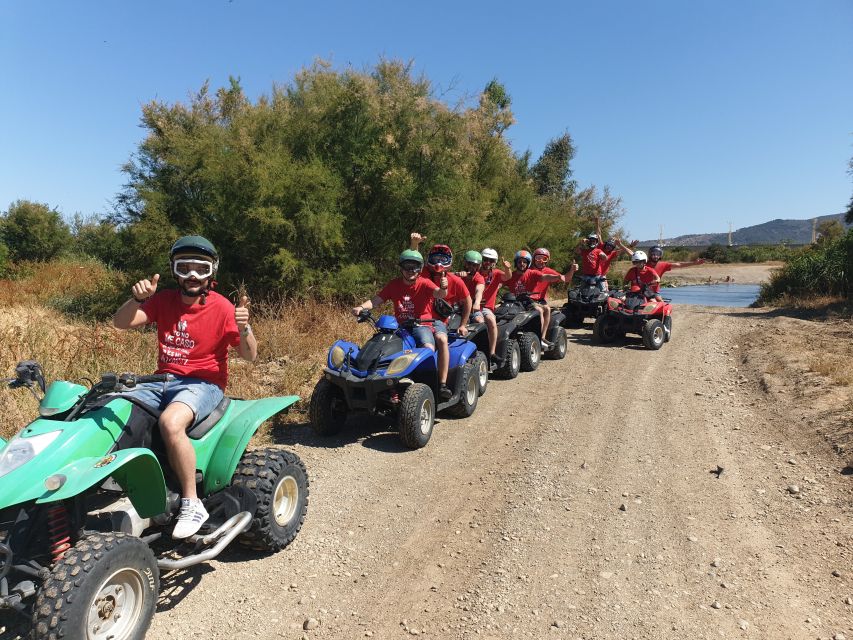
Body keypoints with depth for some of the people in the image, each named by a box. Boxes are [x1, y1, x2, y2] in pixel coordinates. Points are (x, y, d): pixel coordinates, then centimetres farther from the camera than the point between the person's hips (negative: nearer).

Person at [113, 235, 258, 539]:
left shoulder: (221, 307, -7)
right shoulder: (164, 300, 6)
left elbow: (249, 355, -8)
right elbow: (120, 323, -3)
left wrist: (244, 328, -29)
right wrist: (137, 298, -22)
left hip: (204, 384, -6)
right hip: (163, 381, 6)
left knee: (170, 421, -35)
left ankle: (192, 504, -20)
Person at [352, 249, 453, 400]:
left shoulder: (424, 283, -2)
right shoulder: (394, 285, 8)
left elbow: (439, 294, -21)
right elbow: (376, 300, 3)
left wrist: (443, 288, -45)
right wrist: (361, 307, -17)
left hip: (421, 325, -3)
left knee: (429, 349, -30)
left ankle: (442, 385, -17)